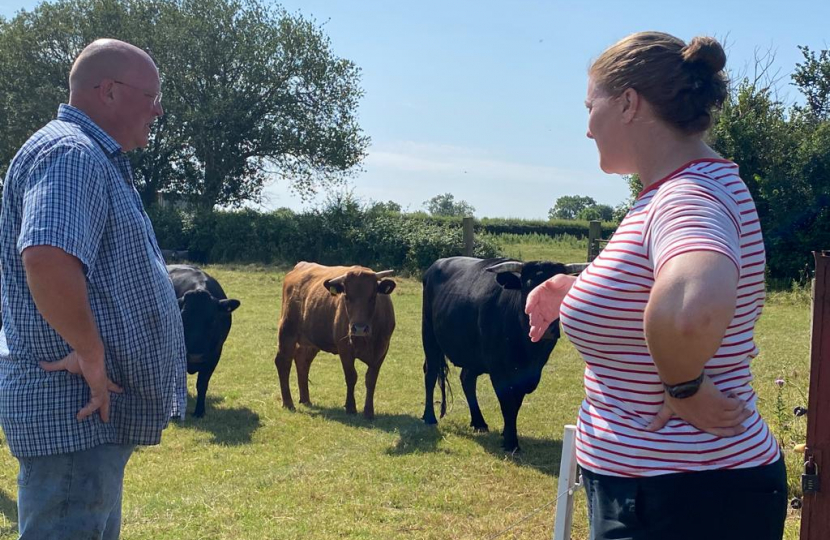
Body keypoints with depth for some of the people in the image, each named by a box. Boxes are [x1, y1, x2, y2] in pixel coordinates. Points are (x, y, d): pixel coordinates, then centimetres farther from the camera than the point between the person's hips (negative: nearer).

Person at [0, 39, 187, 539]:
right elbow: (47, 258, -34)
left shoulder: (100, 160, 17)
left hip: (98, 407, 11)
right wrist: (92, 353, -24)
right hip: (74, 409, -11)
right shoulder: (71, 153, -16)